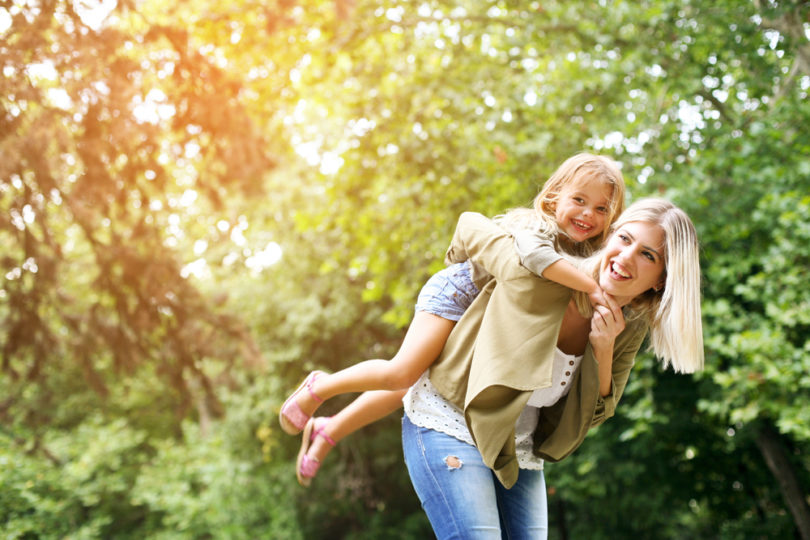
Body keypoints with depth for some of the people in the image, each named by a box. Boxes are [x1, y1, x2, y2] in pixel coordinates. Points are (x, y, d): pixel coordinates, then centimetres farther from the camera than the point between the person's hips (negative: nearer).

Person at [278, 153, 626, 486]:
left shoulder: (584, 252, -1)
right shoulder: (537, 227, -26)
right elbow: (534, 255, -48)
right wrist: (592, 288, -50)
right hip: (457, 292, -8)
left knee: (417, 385, 13)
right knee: (404, 373, -23)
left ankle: (327, 433, 25)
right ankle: (319, 389, 2)